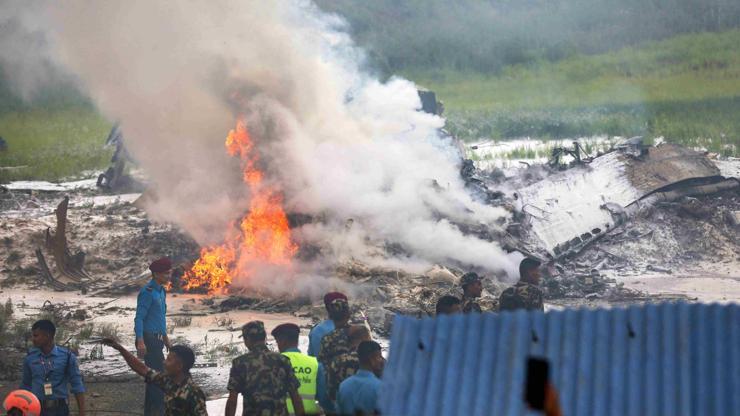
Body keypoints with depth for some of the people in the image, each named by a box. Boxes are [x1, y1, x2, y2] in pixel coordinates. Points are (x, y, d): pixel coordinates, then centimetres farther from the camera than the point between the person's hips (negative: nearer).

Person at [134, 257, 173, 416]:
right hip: (149, 340, -9)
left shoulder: (161, 291, 15)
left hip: (157, 340, 9)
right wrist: (140, 342, -26)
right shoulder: (147, 292, -14)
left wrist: (165, 338, 27)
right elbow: (139, 318, -18)